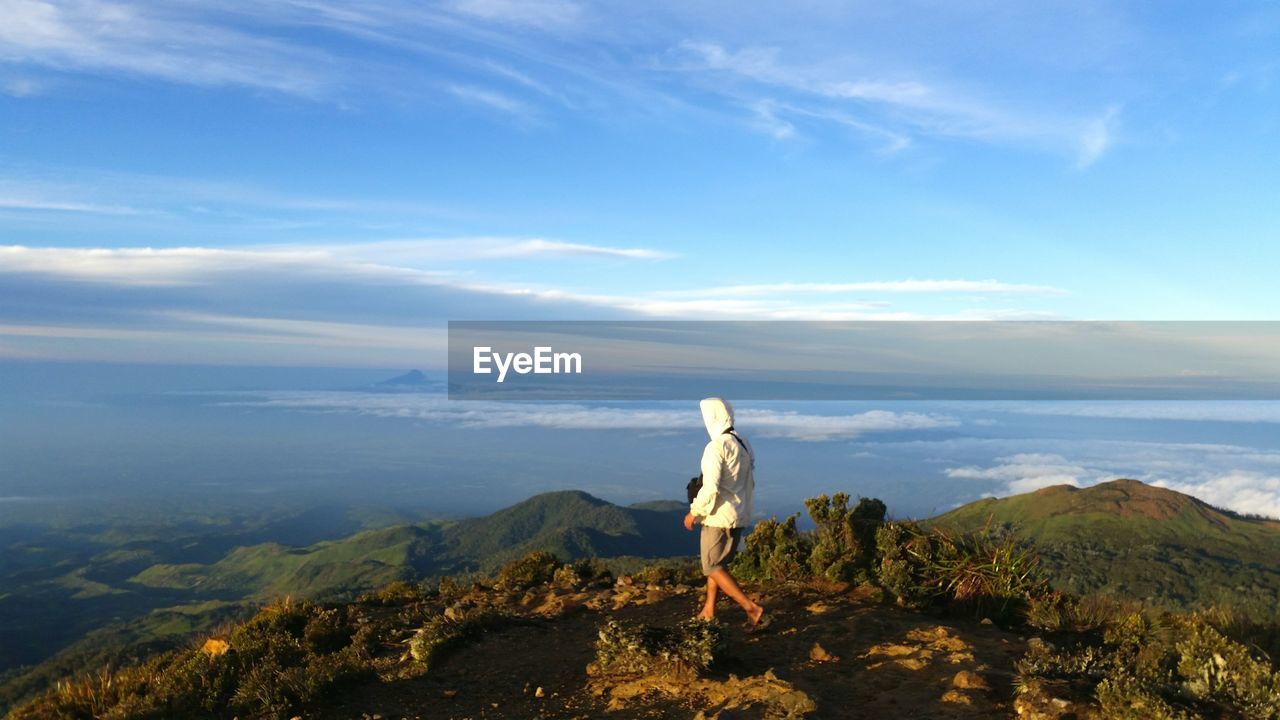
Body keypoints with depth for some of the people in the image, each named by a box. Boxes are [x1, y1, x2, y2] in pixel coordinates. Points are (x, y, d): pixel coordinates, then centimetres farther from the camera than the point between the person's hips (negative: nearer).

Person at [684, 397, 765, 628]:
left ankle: (751, 607, -5)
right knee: (717, 562, 19)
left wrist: (694, 513, -13)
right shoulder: (743, 444, 7)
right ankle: (709, 609, 25)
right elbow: (750, 483, 14)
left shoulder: (717, 447, -19)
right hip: (739, 515, 9)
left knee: (713, 567, 1)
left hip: (719, 517, -9)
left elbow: (711, 488, -24)